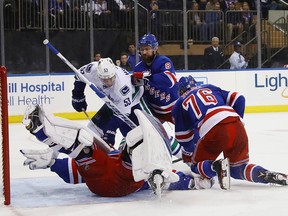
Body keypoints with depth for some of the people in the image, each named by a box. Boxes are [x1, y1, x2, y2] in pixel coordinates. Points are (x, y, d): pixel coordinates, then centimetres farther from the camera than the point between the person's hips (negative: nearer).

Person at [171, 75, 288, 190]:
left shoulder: (179, 104, 22)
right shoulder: (210, 88, 30)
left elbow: (184, 137, 25)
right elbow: (238, 99, 21)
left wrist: (188, 154, 42)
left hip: (212, 132, -4)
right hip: (236, 126, 4)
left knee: (197, 165, 18)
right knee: (238, 168, 21)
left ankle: (216, 167, -16)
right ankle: (269, 175, -5)